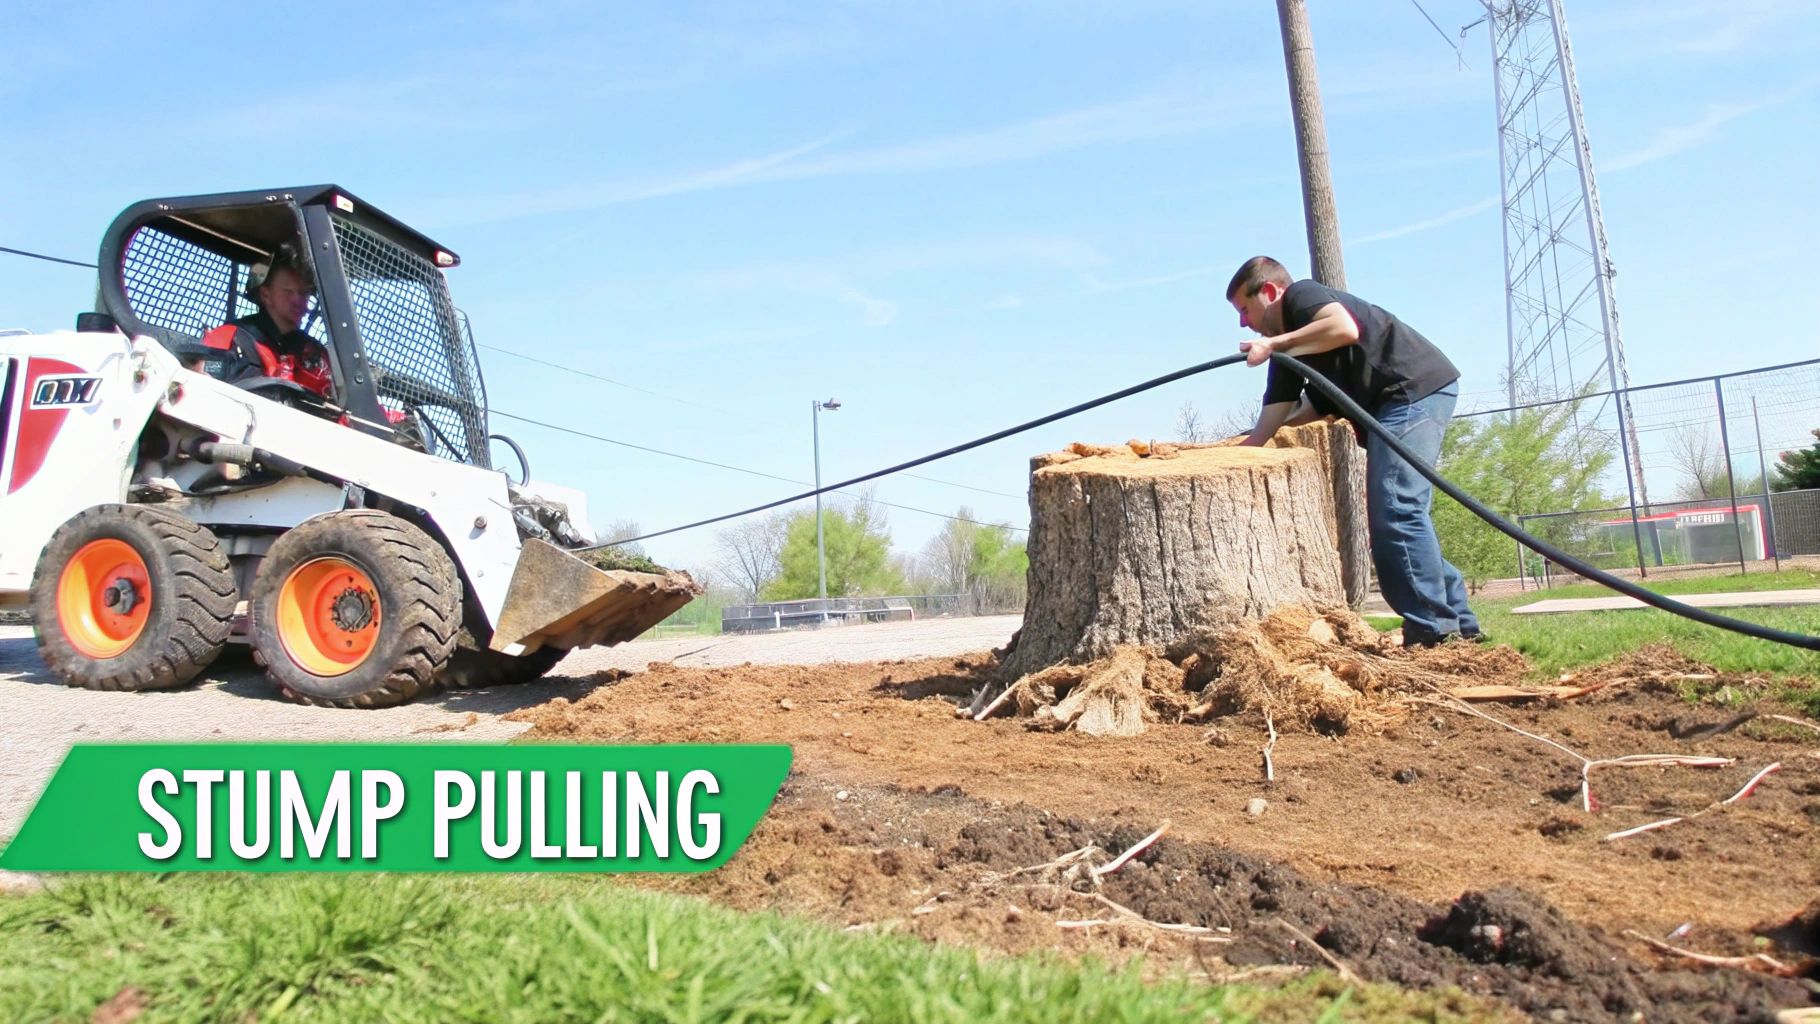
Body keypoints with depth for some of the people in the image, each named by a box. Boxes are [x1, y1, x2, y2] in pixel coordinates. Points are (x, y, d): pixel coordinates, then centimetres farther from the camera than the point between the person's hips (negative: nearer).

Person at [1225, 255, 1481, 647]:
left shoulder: (1301, 294, -1)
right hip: (1390, 407, 10)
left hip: (1417, 387, -10)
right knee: (1401, 514, 12)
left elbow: (1346, 328, -25)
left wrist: (1274, 345, -19)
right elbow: (1266, 430, 15)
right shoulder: (1287, 352, 22)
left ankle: (1433, 630, -13)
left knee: (1394, 511, -16)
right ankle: (1458, 623, 18)